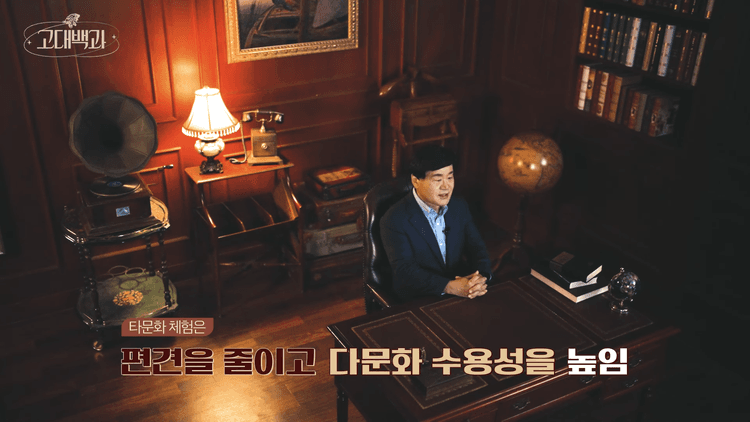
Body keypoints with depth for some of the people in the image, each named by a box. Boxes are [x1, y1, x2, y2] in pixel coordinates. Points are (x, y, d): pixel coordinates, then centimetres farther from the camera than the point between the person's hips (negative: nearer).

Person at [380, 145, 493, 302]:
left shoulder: (460, 206, 6)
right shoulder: (394, 220, -14)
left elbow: (476, 248, 7)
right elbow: (405, 271, -20)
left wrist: (482, 277, -16)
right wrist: (449, 287, -30)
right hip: (416, 302, -7)